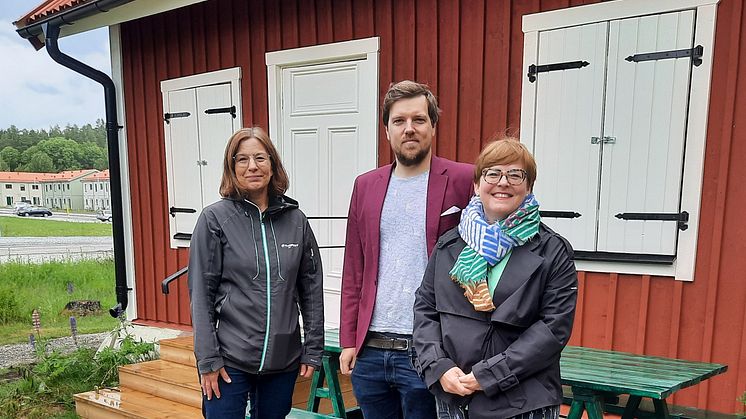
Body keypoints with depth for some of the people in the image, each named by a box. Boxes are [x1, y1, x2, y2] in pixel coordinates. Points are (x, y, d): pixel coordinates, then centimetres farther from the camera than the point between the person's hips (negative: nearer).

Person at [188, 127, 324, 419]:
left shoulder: (295, 221, 1)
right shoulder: (214, 219, -6)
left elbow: (312, 289, 4)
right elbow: (201, 294, -5)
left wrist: (313, 349, 3)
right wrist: (207, 359, -7)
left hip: (283, 359, 3)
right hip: (229, 361, -2)